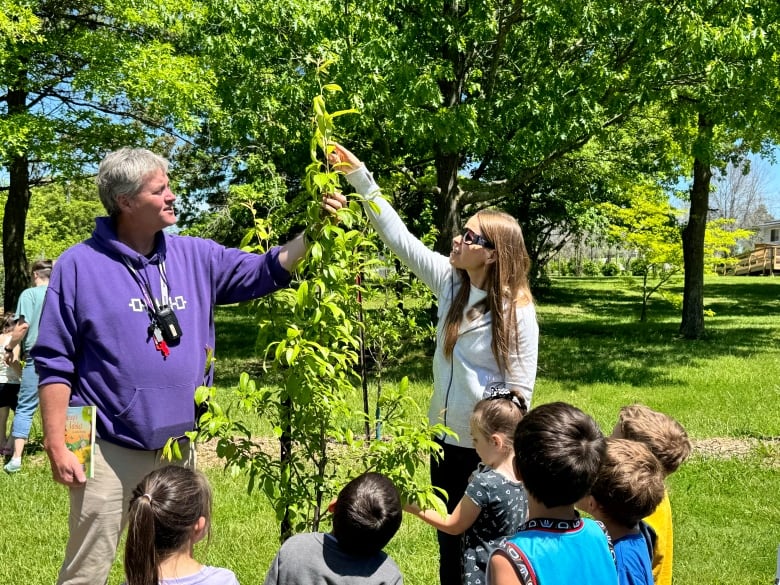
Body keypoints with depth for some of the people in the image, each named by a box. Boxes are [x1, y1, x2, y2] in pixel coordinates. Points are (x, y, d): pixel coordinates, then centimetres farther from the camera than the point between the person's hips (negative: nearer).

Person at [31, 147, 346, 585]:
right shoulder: (80, 266, -8)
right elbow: (54, 364, -7)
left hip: (178, 448, 5)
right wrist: (57, 445, -11)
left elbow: (265, 272, 6)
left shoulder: (195, 257, 4)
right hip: (109, 450, -4)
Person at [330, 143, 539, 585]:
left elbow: (520, 390, -15)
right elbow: (399, 236, -3)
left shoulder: (517, 311, -18)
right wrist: (360, 177, -8)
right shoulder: (451, 282, -3)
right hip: (447, 436, 6)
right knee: (449, 540, 18)